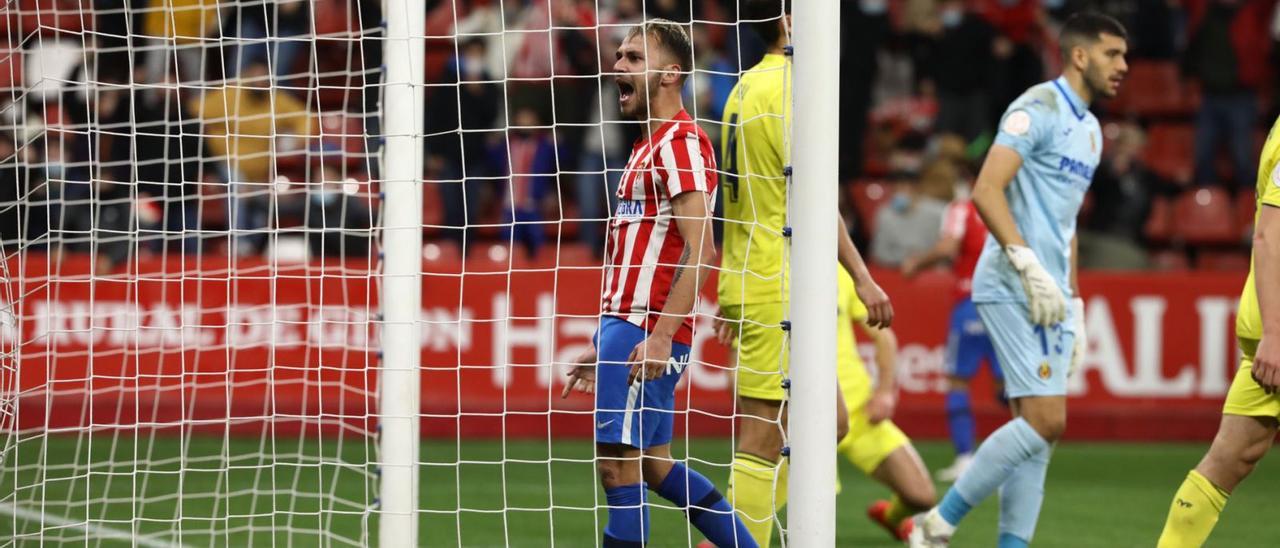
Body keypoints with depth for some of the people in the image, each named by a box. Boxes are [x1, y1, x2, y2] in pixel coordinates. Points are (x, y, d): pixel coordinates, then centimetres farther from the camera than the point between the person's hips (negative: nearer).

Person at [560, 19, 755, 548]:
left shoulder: (680, 143, -11)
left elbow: (699, 249, -20)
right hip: (626, 326, 10)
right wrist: (604, 345, 23)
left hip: (648, 332, -10)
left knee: (618, 465, -10)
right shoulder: (648, 147, 21)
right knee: (654, 464, 12)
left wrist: (659, 335, -25)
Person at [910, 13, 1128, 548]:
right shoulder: (1038, 109, -10)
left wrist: (1073, 303, 23)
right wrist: (1031, 268, -25)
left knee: (1037, 430, 5)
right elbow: (987, 191, -19)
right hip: (1015, 289, -9)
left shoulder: (1089, 128, 19)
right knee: (1045, 420, -14)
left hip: (1048, 296, 9)